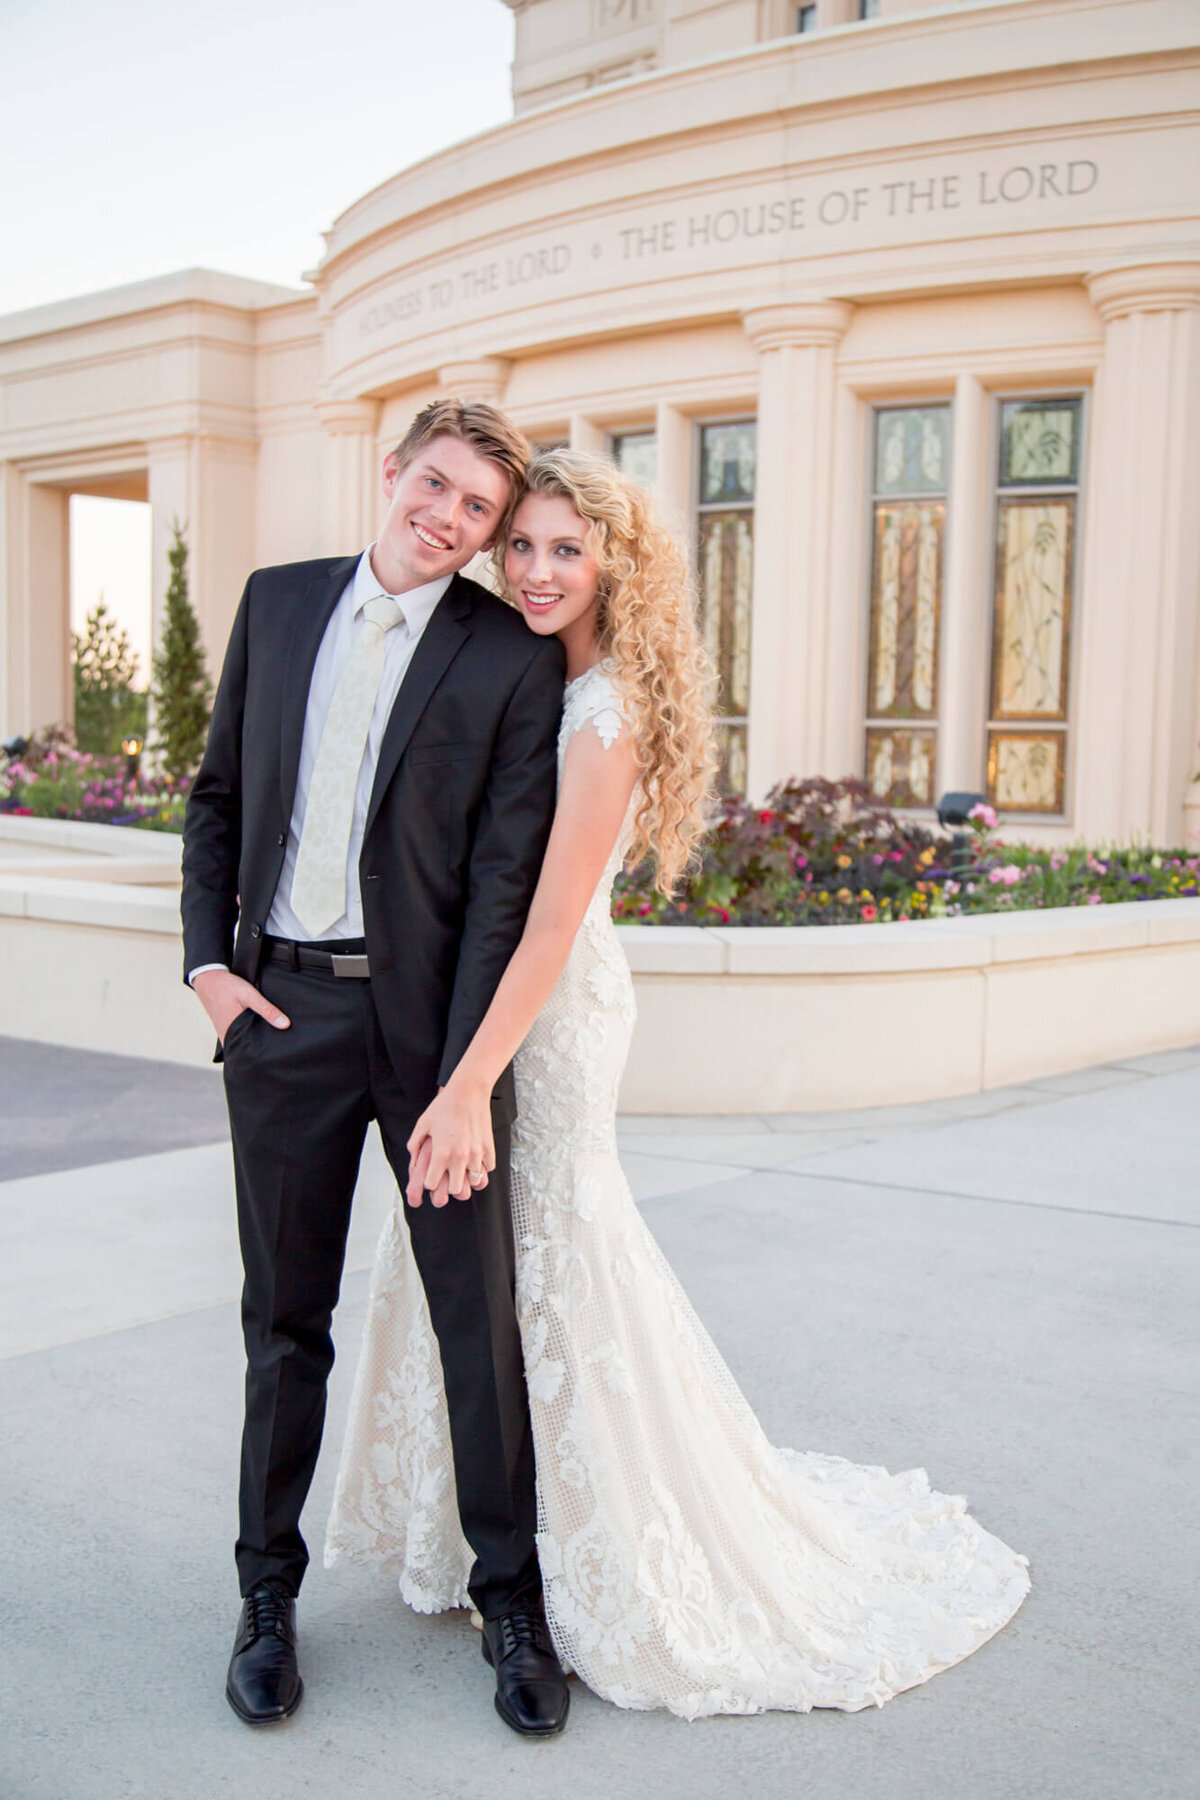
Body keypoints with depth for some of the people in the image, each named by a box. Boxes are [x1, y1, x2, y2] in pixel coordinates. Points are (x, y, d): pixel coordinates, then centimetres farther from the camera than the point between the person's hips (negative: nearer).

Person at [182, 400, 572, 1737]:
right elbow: (217, 793, 14)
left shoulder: (512, 659, -2)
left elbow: (503, 878, -7)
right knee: (285, 1318, 12)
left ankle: (512, 1599, 22)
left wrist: (462, 1079, -12)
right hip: (279, 1009, 3)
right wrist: (207, 958, 1)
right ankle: (268, 1594, 28)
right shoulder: (278, 602, 9)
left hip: (426, 1011, -2)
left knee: (482, 1315, 4)